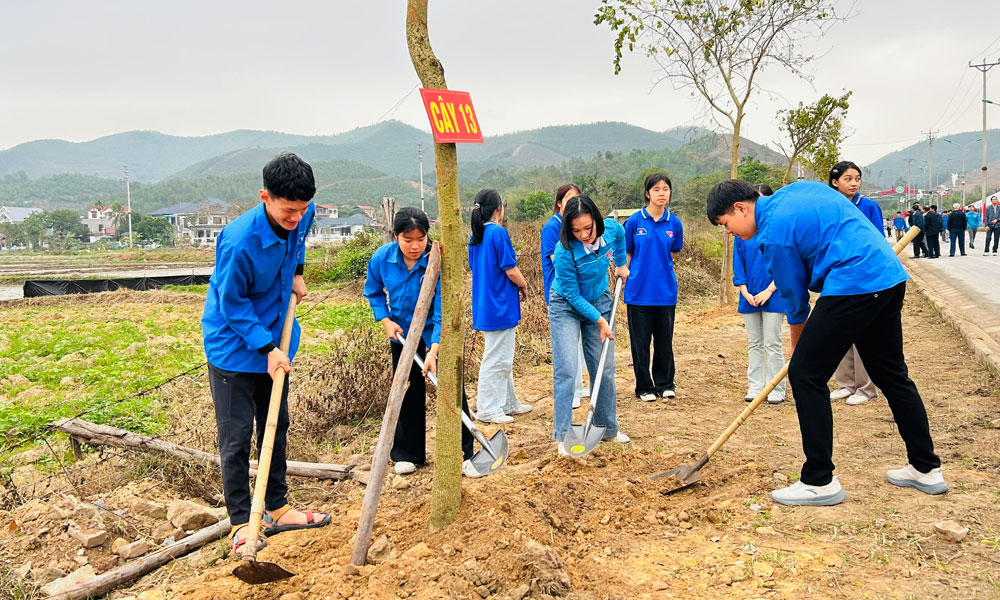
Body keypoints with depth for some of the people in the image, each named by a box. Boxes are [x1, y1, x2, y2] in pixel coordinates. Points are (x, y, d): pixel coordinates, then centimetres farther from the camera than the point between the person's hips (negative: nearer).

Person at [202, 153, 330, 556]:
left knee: (276, 427, 15)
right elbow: (232, 303, -20)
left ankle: (278, 508, 29)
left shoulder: (301, 216, -10)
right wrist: (267, 348, -22)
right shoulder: (239, 241, -30)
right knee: (236, 437, -1)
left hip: (274, 342, 7)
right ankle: (242, 523, 11)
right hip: (234, 346, -7)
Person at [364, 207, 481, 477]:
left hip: (437, 334, -3)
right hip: (402, 334, 3)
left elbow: (443, 311, -29)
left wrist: (433, 351, -37)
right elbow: (373, 292, 5)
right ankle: (407, 455, 24)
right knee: (408, 394, 11)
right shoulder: (382, 258, -15)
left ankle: (464, 455, 6)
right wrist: (386, 320, -10)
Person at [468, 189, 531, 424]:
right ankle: (487, 410, 6)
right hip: (500, 306, -9)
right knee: (496, 359, -1)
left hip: (484, 305, 9)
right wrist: (524, 286, 2)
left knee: (503, 358, 19)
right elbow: (511, 271, -17)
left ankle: (508, 403, 29)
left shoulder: (475, 237, 10)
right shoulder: (498, 232, -16)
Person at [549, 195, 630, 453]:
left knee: (605, 369, 9)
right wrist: (599, 320, -19)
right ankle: (562, 436, -3)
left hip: (600, 302, 5)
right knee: (566, 370, -12)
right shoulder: (565, 252, -31)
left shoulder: (611, 228, -18)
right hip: (566, 306, -5)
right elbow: (573, 296, -21)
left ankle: (608, 428, 25)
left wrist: (621, 264, 16)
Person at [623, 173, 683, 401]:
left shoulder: (674, 223, 2)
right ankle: (644, 387, 19)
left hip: (666, 291, 2)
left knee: (665, 340, 11)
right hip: (639, 291, -2)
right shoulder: (634, 221, -5)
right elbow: (626, 254, 3)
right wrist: (627, 277, -1)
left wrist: (659, 267, 6)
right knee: (640, 341, 5)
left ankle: (665, 384, 26)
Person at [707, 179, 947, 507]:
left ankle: (819, 482, 1)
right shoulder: (798, 188, 15)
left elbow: (795, 297, -1)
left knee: (805, 374, -4)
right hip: (891, 276, 10)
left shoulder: (774, 232, -10)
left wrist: (797, 346, 15)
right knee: (892, 374, 19)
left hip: (854, 285, -10)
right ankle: (927, 469, 30)